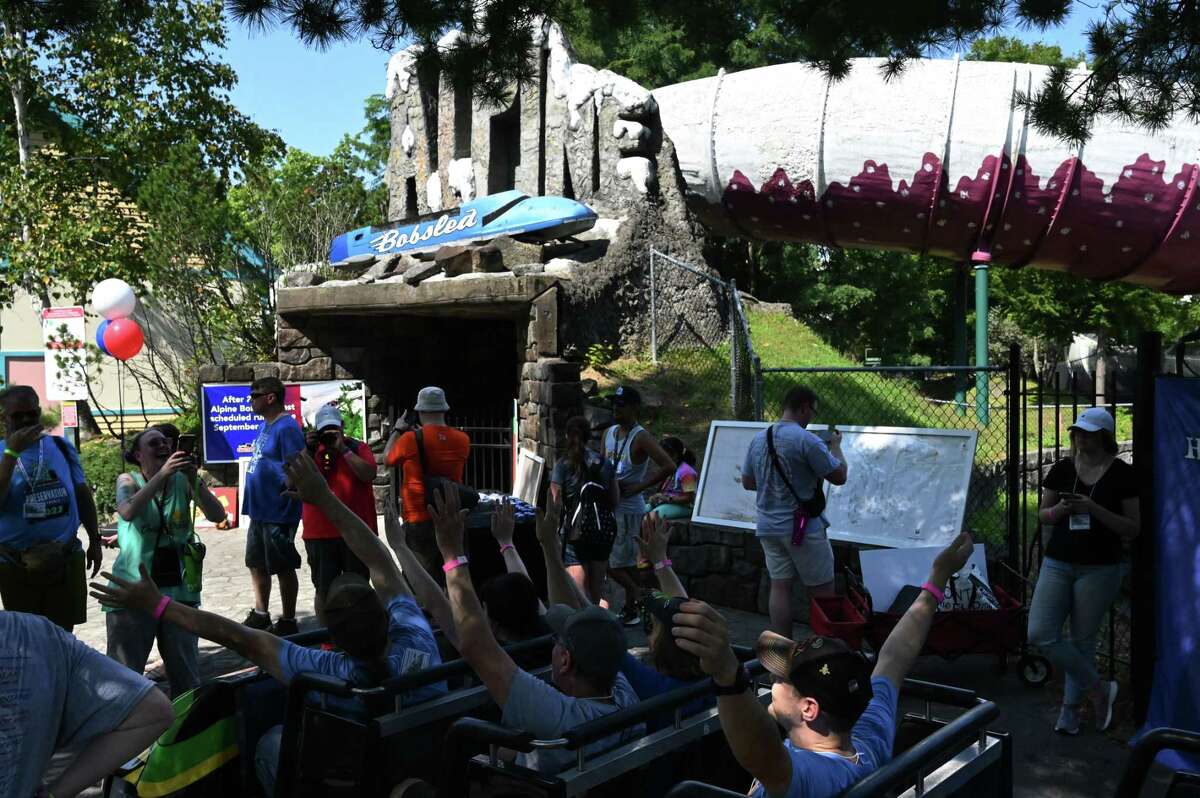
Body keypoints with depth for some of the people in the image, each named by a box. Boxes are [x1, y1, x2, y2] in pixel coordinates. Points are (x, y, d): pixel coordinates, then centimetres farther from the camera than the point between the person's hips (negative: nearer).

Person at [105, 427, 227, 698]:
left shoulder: (183, 481, 1)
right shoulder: (128, 480, -2)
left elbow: (217, 515, -9)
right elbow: (128, 512, -23)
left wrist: (195, 481, -21)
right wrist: (162, 474, -29)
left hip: (178, 587, 2)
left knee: (186, 672, 11)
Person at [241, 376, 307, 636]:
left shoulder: (286, 428, -19)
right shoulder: (266, 425, 10)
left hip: (278, 513, -9)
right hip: (259, 510, 9)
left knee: (283, 568, 3)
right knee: (256, 564, 19)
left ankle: (288, 622, 15)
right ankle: (260, 614, 33)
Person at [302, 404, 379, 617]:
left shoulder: (358, 448, 5)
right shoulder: (311, 451, 10)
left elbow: (369, 474, -12)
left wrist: (342, 448, -13)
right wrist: (309, 451, -9)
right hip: (320, 533, 1)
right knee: (324, 590, 6)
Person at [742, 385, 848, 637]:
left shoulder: (758, 439, 5)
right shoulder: (807, 440, -17)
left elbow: (747, 482, 14)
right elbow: (839, 476, -11)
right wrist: (836, 445, 5)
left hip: (768, 527, 6)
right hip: (803, 528, -6)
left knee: (780, 586, 8)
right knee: (822, 591, 6)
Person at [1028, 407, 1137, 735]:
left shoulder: (1123, 475, -5)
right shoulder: (1062, 469, 4)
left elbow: (1133, 528, -5)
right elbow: (1042, 514, 12)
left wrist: (1094, 509, -19)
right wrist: (1060, 509, -11)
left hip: (1101, 568, -3)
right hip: (1058, 563, 4)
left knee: (1082, 640, 5)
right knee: (1040, 634, -7)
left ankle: (1070, 709, 23)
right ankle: (1098, 688, 13)